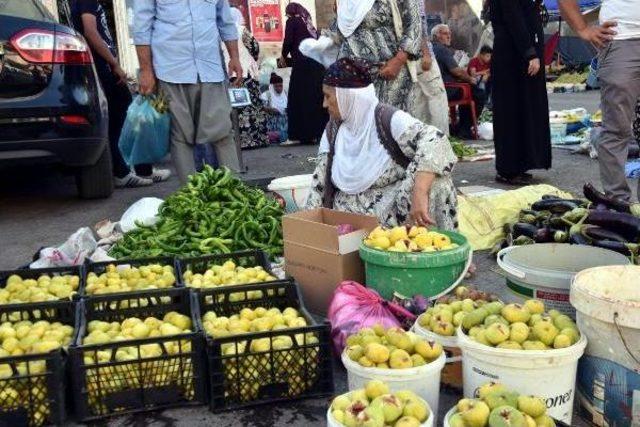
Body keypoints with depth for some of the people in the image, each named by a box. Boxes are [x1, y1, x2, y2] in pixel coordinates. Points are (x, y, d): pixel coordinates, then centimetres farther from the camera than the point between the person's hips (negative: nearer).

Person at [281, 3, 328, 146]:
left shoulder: (292, 21, 7)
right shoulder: (309, 23, 24)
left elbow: (288, 41, -4)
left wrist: (284, 56, 13)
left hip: (302, 63, -6)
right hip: (317, 62, 6)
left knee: (298, 98, -4)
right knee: (316, 98, 6)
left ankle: (298, 135, -6)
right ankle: (318, 133, 7)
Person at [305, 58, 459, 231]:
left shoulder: (388, 119, -14)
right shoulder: (333, 128, 5)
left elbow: (435, 141, -29)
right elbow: (321, 179, 9)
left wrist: (420, 194, -42)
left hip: (394, 212, -4)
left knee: (435, 182, -27)